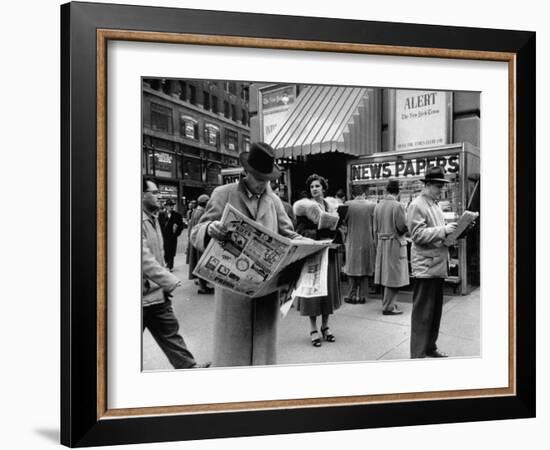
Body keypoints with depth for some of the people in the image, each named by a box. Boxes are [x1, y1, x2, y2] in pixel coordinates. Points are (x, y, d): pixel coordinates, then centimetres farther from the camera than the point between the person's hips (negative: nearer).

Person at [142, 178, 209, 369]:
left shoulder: (152, 219, 12)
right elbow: (144, 258, -26)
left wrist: (167, 284, 16)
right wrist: (170, 281, -24)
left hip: (157, 293, 8)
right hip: (142, 294, -8)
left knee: (170, 331, 11)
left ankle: (187, 365, 17)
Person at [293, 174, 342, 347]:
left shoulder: (330, 207, 12)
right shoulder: (304, 206, -2)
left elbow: (336, 229, 14)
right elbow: (300, 231, -9)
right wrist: (319, 234, -22)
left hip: (329, 252, 4)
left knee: (329, 288, 6)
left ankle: (325, 326, 19)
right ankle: (313, 329, 6)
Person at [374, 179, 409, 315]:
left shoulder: (378, 206, 5)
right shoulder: (397, 206, -15)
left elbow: (375, 228, 10)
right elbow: (403, 227, -15)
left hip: (382, 244, 7)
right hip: (395, 243, -7)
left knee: (387, 275, 16)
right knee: (394, 276, -1)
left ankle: (387, 302, 27)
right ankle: (388, 307, 1)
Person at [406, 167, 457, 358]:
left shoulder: (435, 205, 17)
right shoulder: (417, 206, -11)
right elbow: (418, 234, -19)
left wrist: (453, 230, 7)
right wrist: (443, 230, -22)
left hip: (438, 265, 9)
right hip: (425, 266, -9)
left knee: (436, 310, 15)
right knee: (423, 313, -3)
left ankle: (430, 347, 27)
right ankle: (418, 354, 4)